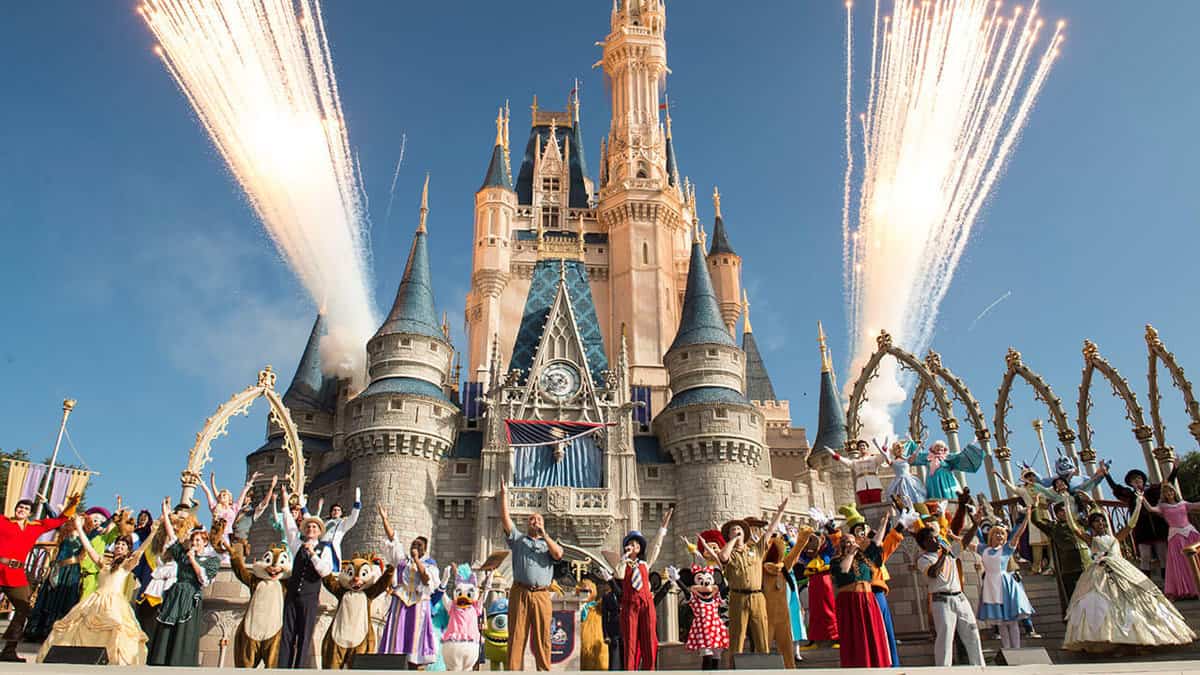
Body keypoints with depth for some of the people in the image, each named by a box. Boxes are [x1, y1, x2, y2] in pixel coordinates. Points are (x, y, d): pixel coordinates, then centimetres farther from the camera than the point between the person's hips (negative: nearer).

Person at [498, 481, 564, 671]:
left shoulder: (548, 543, 21)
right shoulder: (518, 538, 18)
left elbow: (558, 554, 0)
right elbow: (505, 519, 6)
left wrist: (544, 534, 0)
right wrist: (504, 494, -1)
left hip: (542, 595, 1)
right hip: (520, 592, 0)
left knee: (542, 637, -1)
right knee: (516, 635, -2)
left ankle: (544, 670, 1)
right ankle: (514, 669, -2)